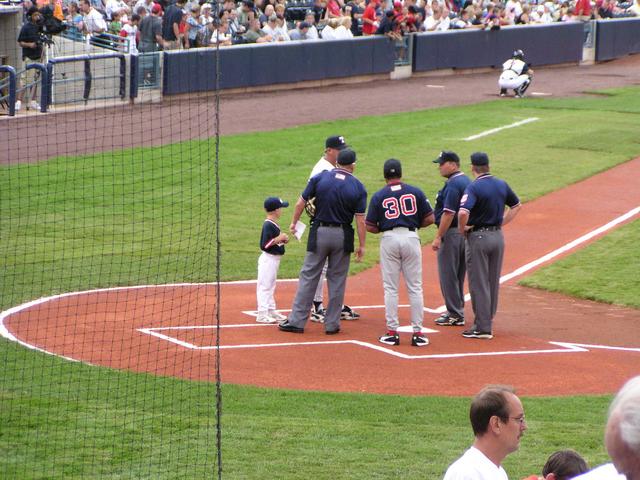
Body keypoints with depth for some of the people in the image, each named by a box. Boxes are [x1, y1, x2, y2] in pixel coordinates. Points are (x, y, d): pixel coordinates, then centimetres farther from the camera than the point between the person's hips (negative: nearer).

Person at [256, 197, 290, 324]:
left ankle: (271, 311, 27)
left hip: (274, 259, 11)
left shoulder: (273, 224, 11)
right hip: (268, 258, -11)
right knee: (264, 286, -7)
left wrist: (282, 239, 4)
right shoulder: (268, 225, -19)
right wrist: (279, 238, -21)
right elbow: (264, 244, -24)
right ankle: (262, 314, -7)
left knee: (270, 286, 18)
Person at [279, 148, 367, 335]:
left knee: (308, 276, 5)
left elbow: (300, 203, -2)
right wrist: (361, 245, -3)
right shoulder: (358, 187, -5)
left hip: (319, 233, 0)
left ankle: (297, 321, 3)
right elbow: (360, 219, -7)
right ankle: (332, 324, 11)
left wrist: (294, 223, 13)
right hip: (343, 236, 0)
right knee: (337, 280, 10)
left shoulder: (319, 178, -3)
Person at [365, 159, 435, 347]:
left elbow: (370, 227, 0)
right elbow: (429, 219, 3)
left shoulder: (378, 196, 1)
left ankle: (392, 332, 4)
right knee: (415, 287, 5)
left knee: (390, 288, 6)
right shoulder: (415, 192, 3)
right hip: (411, 238, 1)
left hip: (389, 239, -1)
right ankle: (417, 333, 4)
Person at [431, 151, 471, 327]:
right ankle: (457, 311, 23)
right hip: (465, 232, 10)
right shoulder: (467, 181, 14)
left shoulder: (453, 185, -17)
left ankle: (455, 315, -3)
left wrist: (438, 237, -20)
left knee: (447, 273, -4)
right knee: (458, 275, 16)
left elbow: (448, 214, -22)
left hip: (452, 232, -10)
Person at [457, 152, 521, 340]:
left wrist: (462, 229, -13)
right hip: (498, 236, 6)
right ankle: (487, 321, 25)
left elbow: (463, 212, -30)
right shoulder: (502, 185, 5)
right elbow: (517, 206, 19)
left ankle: (483, 328, 1)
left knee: (479, 284, 0)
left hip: (478, 237, -6)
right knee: (493, 282, 15)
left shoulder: (474, 187, -16)